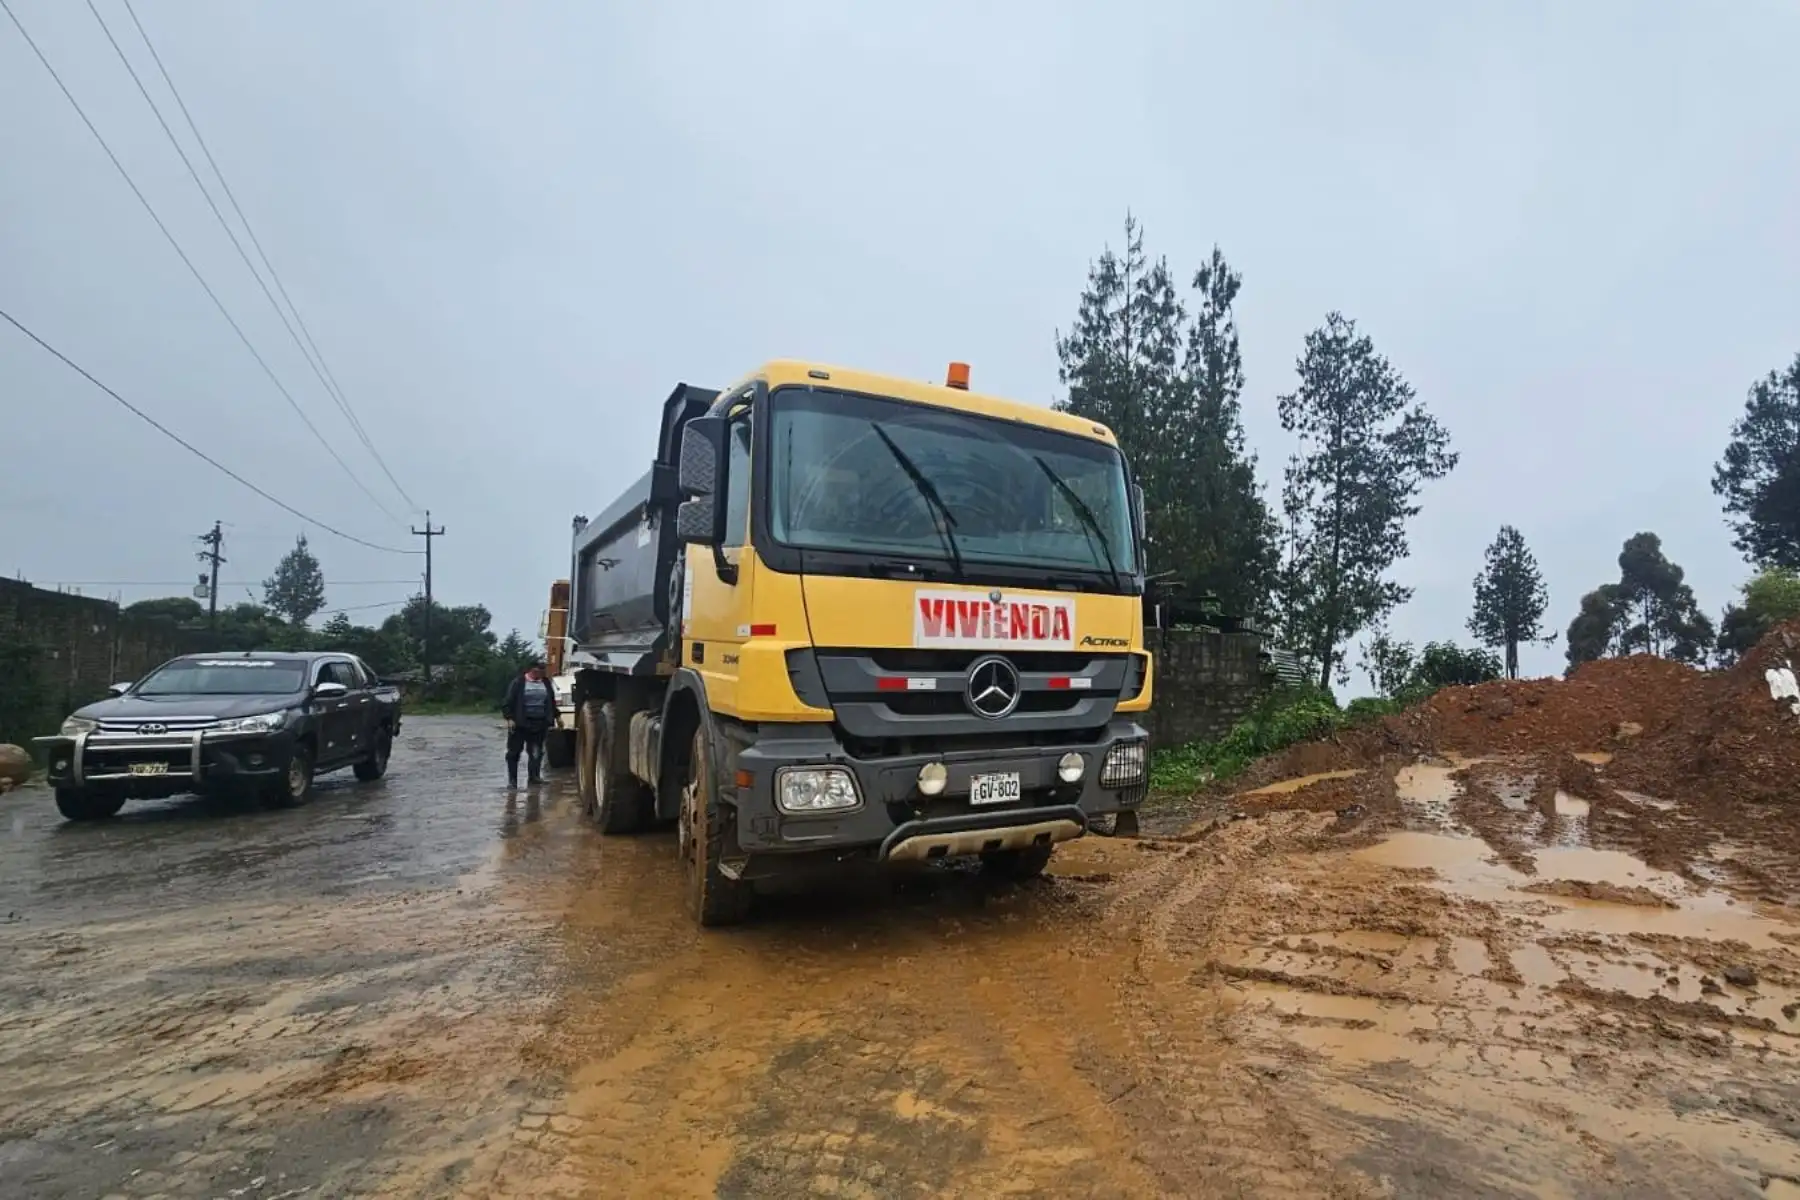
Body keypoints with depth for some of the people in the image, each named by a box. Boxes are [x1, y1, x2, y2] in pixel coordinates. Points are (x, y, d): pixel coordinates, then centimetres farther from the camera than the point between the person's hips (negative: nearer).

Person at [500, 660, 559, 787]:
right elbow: (508, 702, -6)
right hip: (520, 724, -3)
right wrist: (509, 718, -15)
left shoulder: (546, 683, 10)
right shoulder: (518, 683, -4)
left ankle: (534, 776, 12)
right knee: (514, 752, 2)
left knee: (536, 752, 5)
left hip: (539, 724, 4)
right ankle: (512, 779, 9)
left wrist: (556, 717, 18)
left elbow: (552, 702, 19)